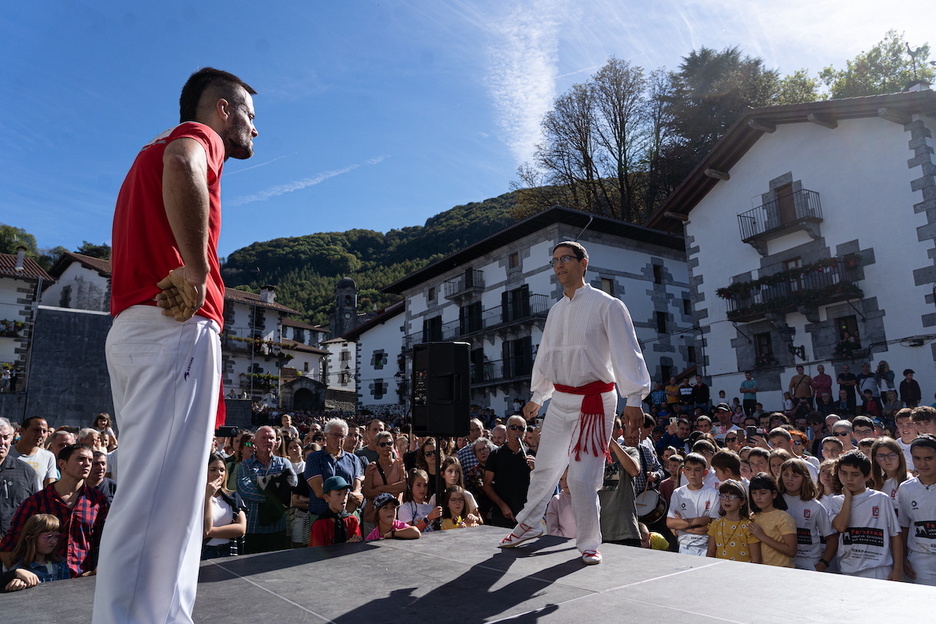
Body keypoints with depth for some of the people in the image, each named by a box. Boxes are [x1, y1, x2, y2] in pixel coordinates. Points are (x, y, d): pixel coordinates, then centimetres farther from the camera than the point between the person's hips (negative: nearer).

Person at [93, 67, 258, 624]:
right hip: (176, 328, -9)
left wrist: (180, 278, 8)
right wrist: (198, 271, -20)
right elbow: (183, 167, -25)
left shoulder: (154, 152, 32)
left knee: (152, 488, 10)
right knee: (163, 493, -12)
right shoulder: (198, 135, 2)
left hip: (134, 328, 10)